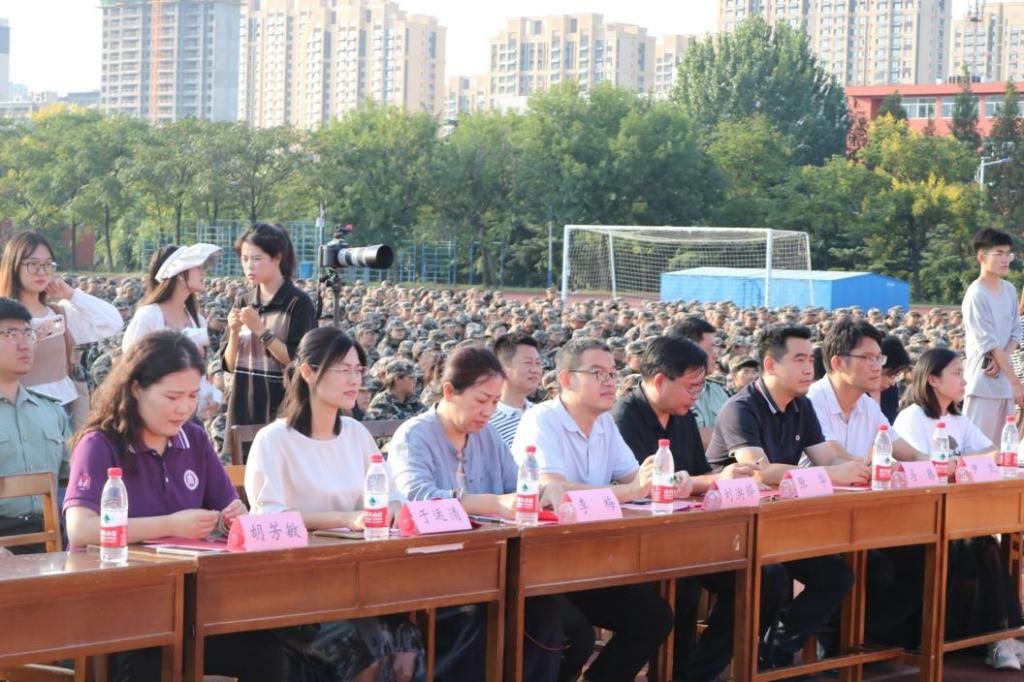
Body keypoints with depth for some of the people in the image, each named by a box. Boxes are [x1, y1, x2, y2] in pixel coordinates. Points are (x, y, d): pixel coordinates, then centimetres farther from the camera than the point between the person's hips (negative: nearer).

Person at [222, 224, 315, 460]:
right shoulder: (243, 304, 10)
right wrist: (234, 333, -7)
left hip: (281, 407, -5)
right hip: (243, 407, 5)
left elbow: (297, 361, -13)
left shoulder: (298, 304, -6)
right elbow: (230, 365, 10)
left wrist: (260, 329, -16)